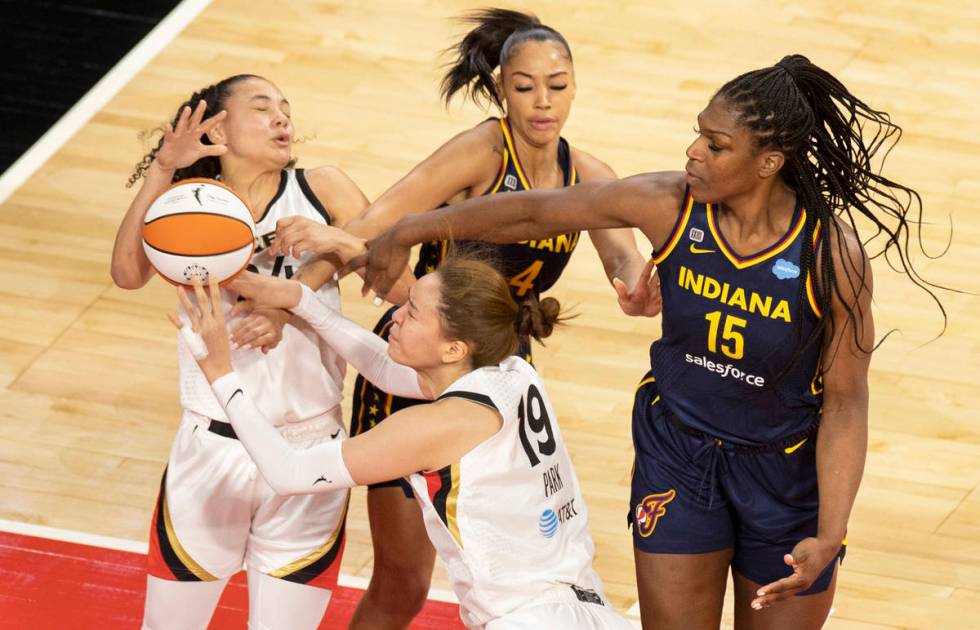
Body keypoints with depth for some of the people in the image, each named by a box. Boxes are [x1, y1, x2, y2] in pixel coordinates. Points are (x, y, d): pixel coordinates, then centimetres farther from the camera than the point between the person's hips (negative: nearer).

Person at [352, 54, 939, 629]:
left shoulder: (832, 255, -24)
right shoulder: (669, 204, -18)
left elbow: (846, 401, -16)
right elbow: (531, 212, -5)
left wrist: (829, 537, -23)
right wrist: (408, 233, 1)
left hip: (786, 476, -2)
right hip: (676, 455, 2)